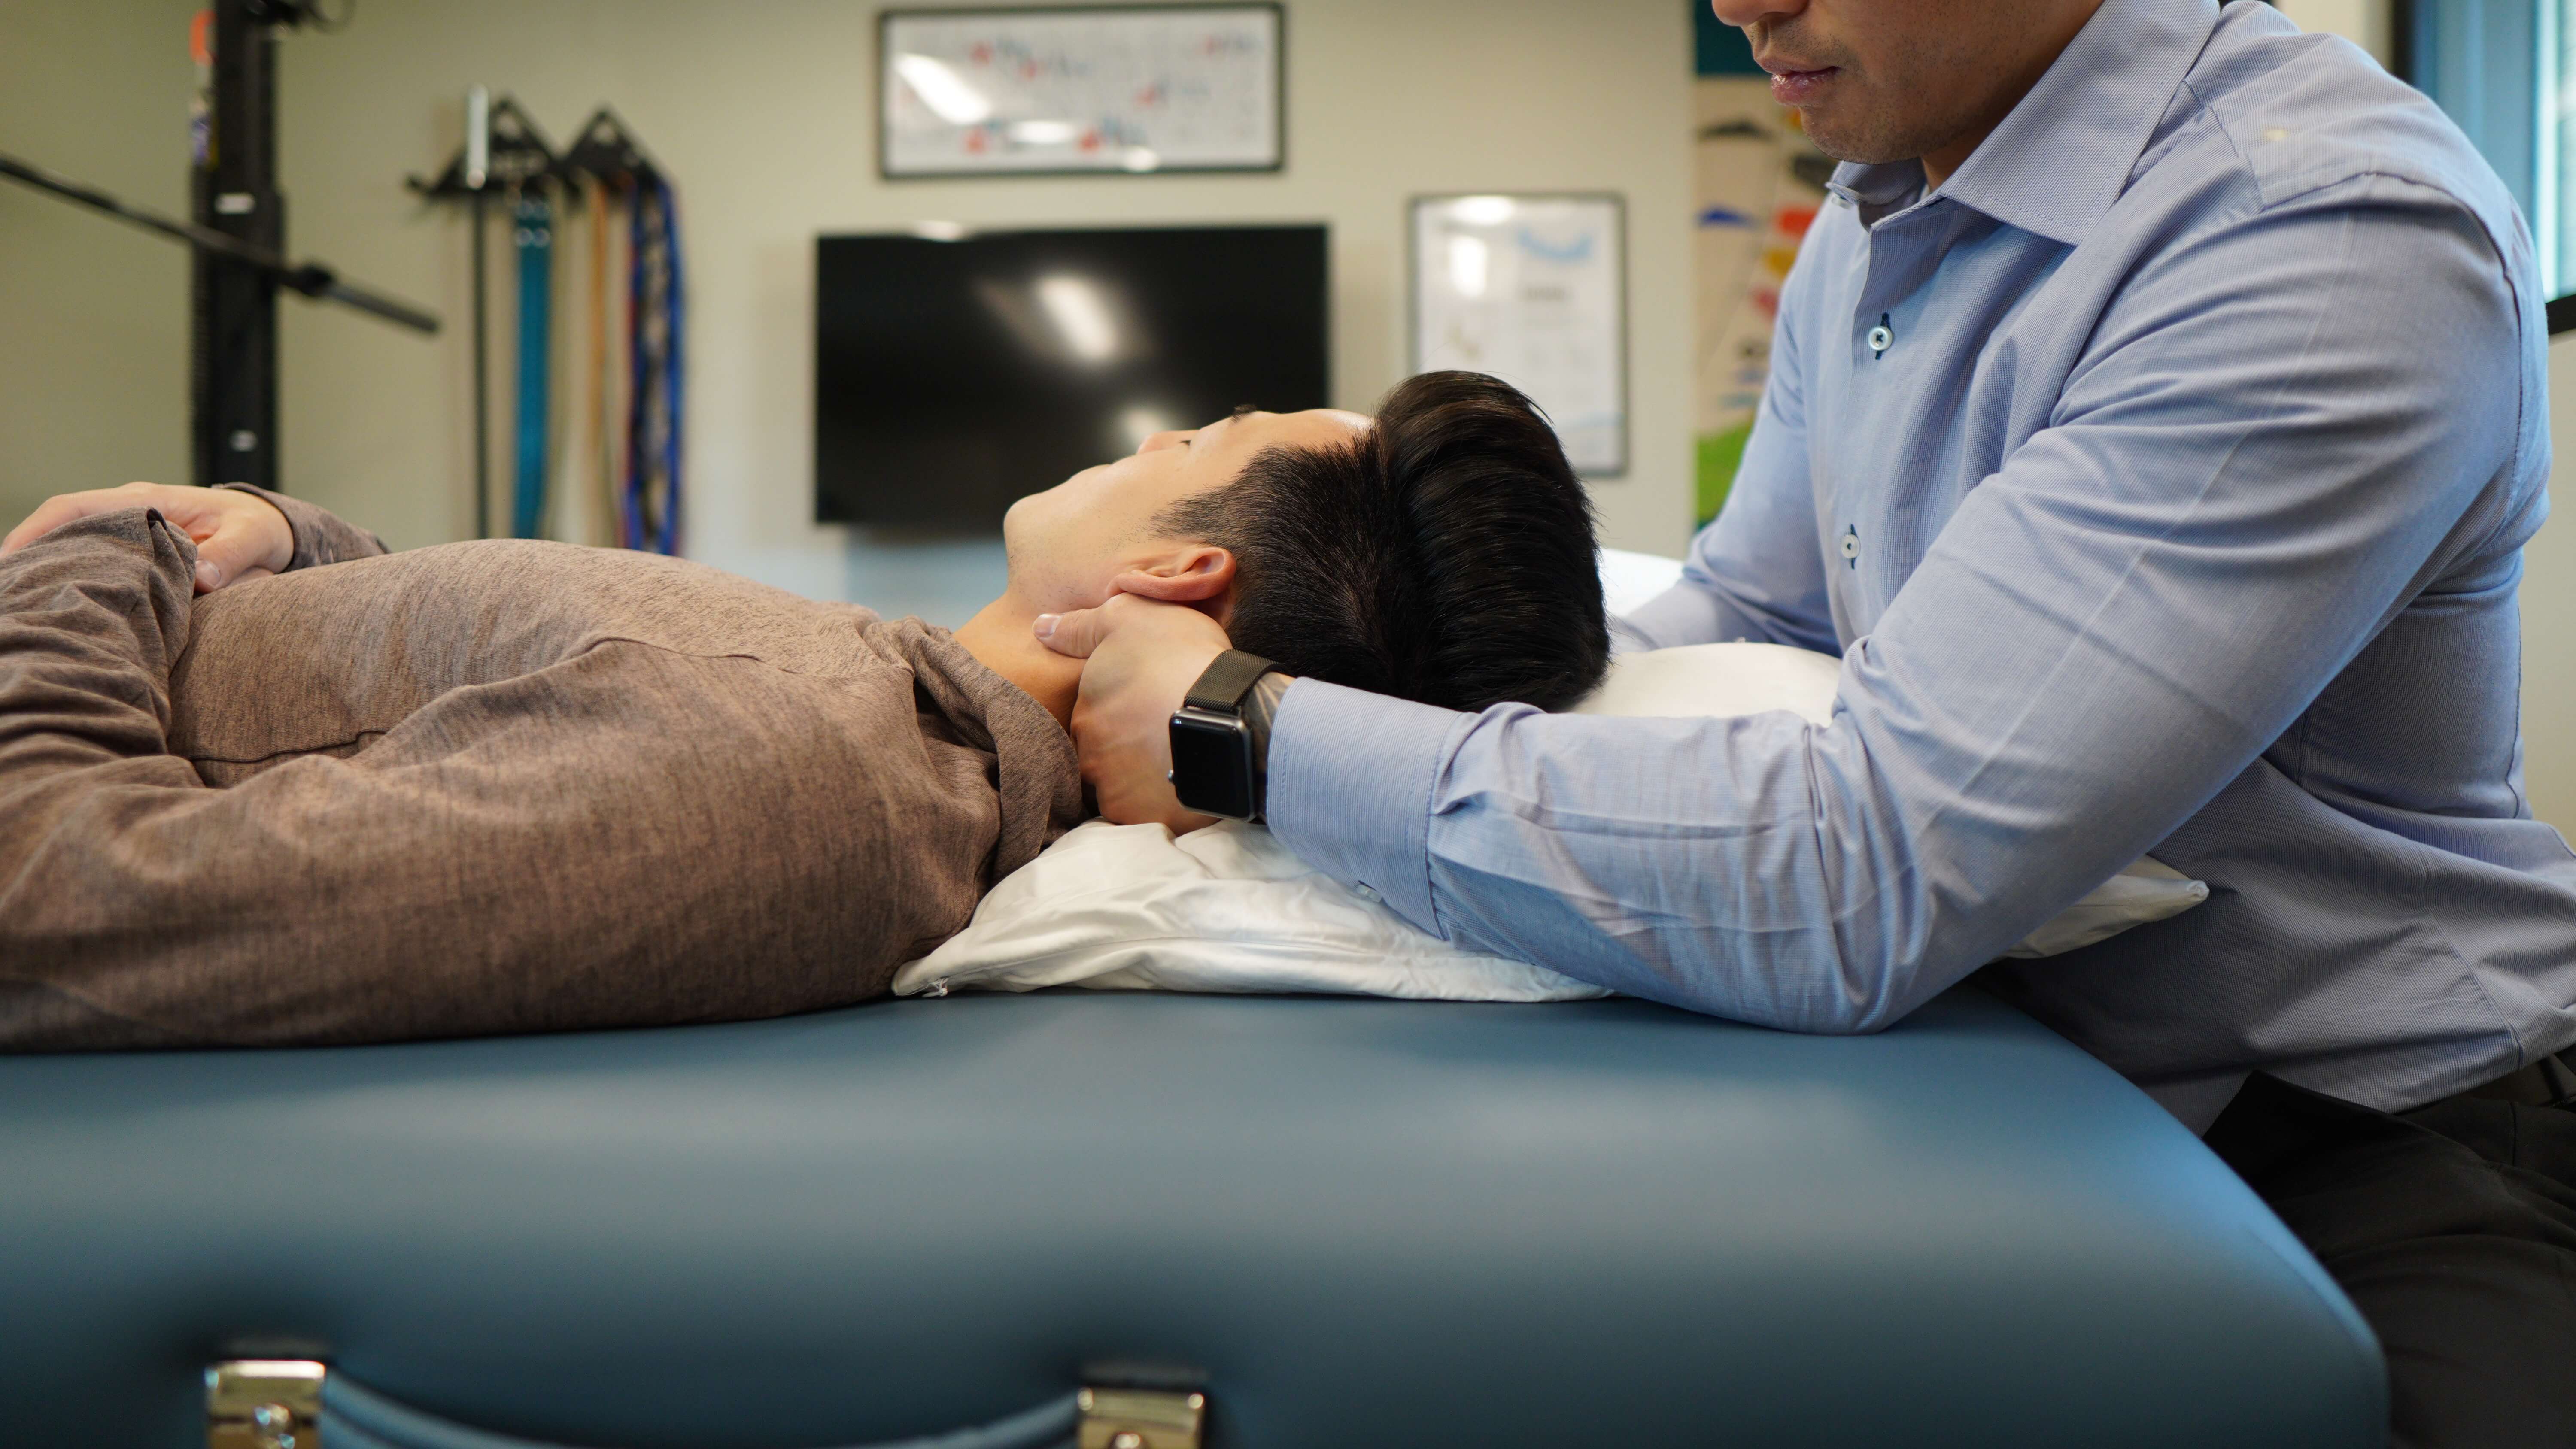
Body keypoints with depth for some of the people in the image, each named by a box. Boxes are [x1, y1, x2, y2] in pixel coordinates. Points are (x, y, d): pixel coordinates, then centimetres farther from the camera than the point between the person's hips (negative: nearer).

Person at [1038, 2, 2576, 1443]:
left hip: (2363, 1155, -6)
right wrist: (1396, 684, -6)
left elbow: (1862, 877, -31)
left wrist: (1250, 730, -24)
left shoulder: (2339, 239, -24)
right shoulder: (1875, 222, 4)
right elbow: (1745, 615, 13)